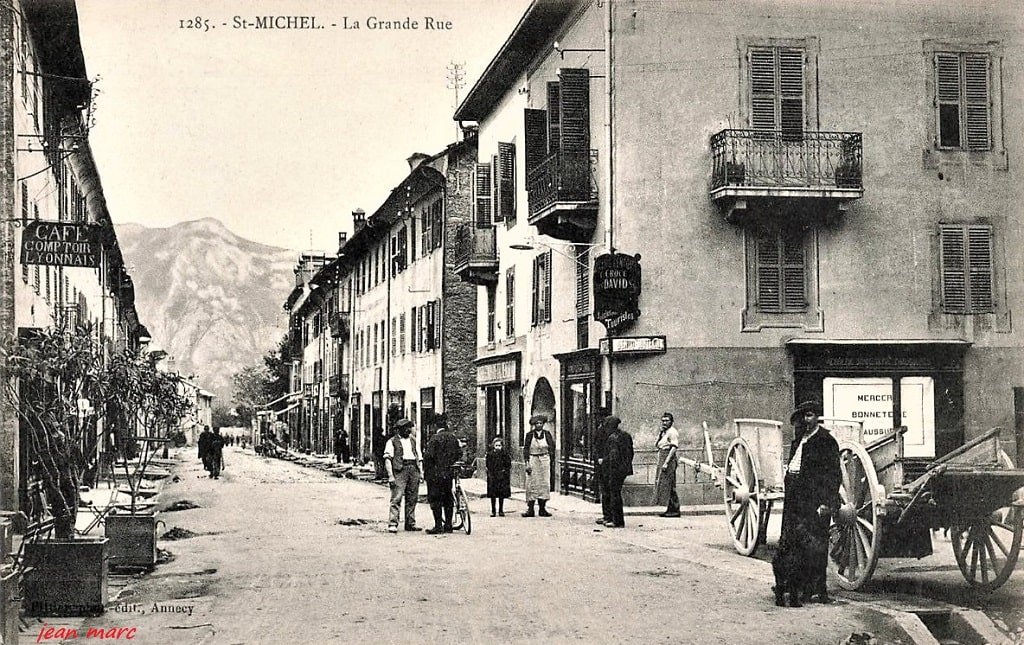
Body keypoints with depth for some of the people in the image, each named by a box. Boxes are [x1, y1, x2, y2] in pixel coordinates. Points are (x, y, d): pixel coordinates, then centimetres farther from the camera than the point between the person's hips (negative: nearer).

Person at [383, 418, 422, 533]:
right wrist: (390, 476, -13)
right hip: (400, 470, -5)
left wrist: (421, 472, 10)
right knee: (397, 498, -12)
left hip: (414, 468, 5)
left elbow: (419, 457, 22)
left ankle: (410, 523, 12)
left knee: (412, 499, 6)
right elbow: (387, 459, -4)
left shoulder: (413, 440, 21)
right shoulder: (392, 441, 4)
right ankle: (393, 524, -15)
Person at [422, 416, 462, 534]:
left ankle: (438, 526, -3)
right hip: (448, 473, 6)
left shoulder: (435, 438, -14)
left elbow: (429, 455, -17)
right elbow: (459, 453, 11)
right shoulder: (453, 437, 6)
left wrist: (425, 471, -7)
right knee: (447, 499, 12)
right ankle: (448, 525, 15)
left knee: (435, 499, -1)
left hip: (435, 473, -6)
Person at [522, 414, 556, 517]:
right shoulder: (529, 435, 0)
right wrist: (527, 463, -9)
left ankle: (542, 509, 7)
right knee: (532, 485, -4)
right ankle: (530, 509, -2)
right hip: (532, 460, -2)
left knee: (544, 484, 1)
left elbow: (551, 448, 8)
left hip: (545, 460, 2)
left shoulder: (547, 434, 4)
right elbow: (526, 450, -2)